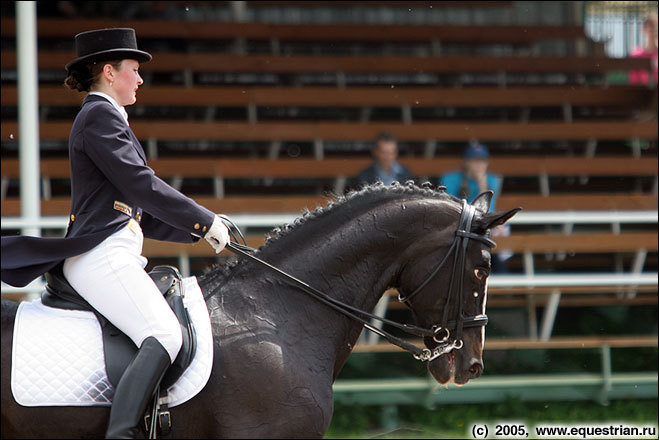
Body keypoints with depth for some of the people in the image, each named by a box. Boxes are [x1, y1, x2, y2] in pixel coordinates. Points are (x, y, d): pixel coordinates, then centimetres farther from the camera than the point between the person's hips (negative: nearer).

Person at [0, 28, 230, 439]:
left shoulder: (103, 118, 26)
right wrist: (205, 221, -6)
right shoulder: (100, 116, -6)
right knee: (165, 335, -26)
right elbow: (141, 185, -14)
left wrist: (196, 229, 20)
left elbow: (137, 211, 28)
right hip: (102, 257, -11)